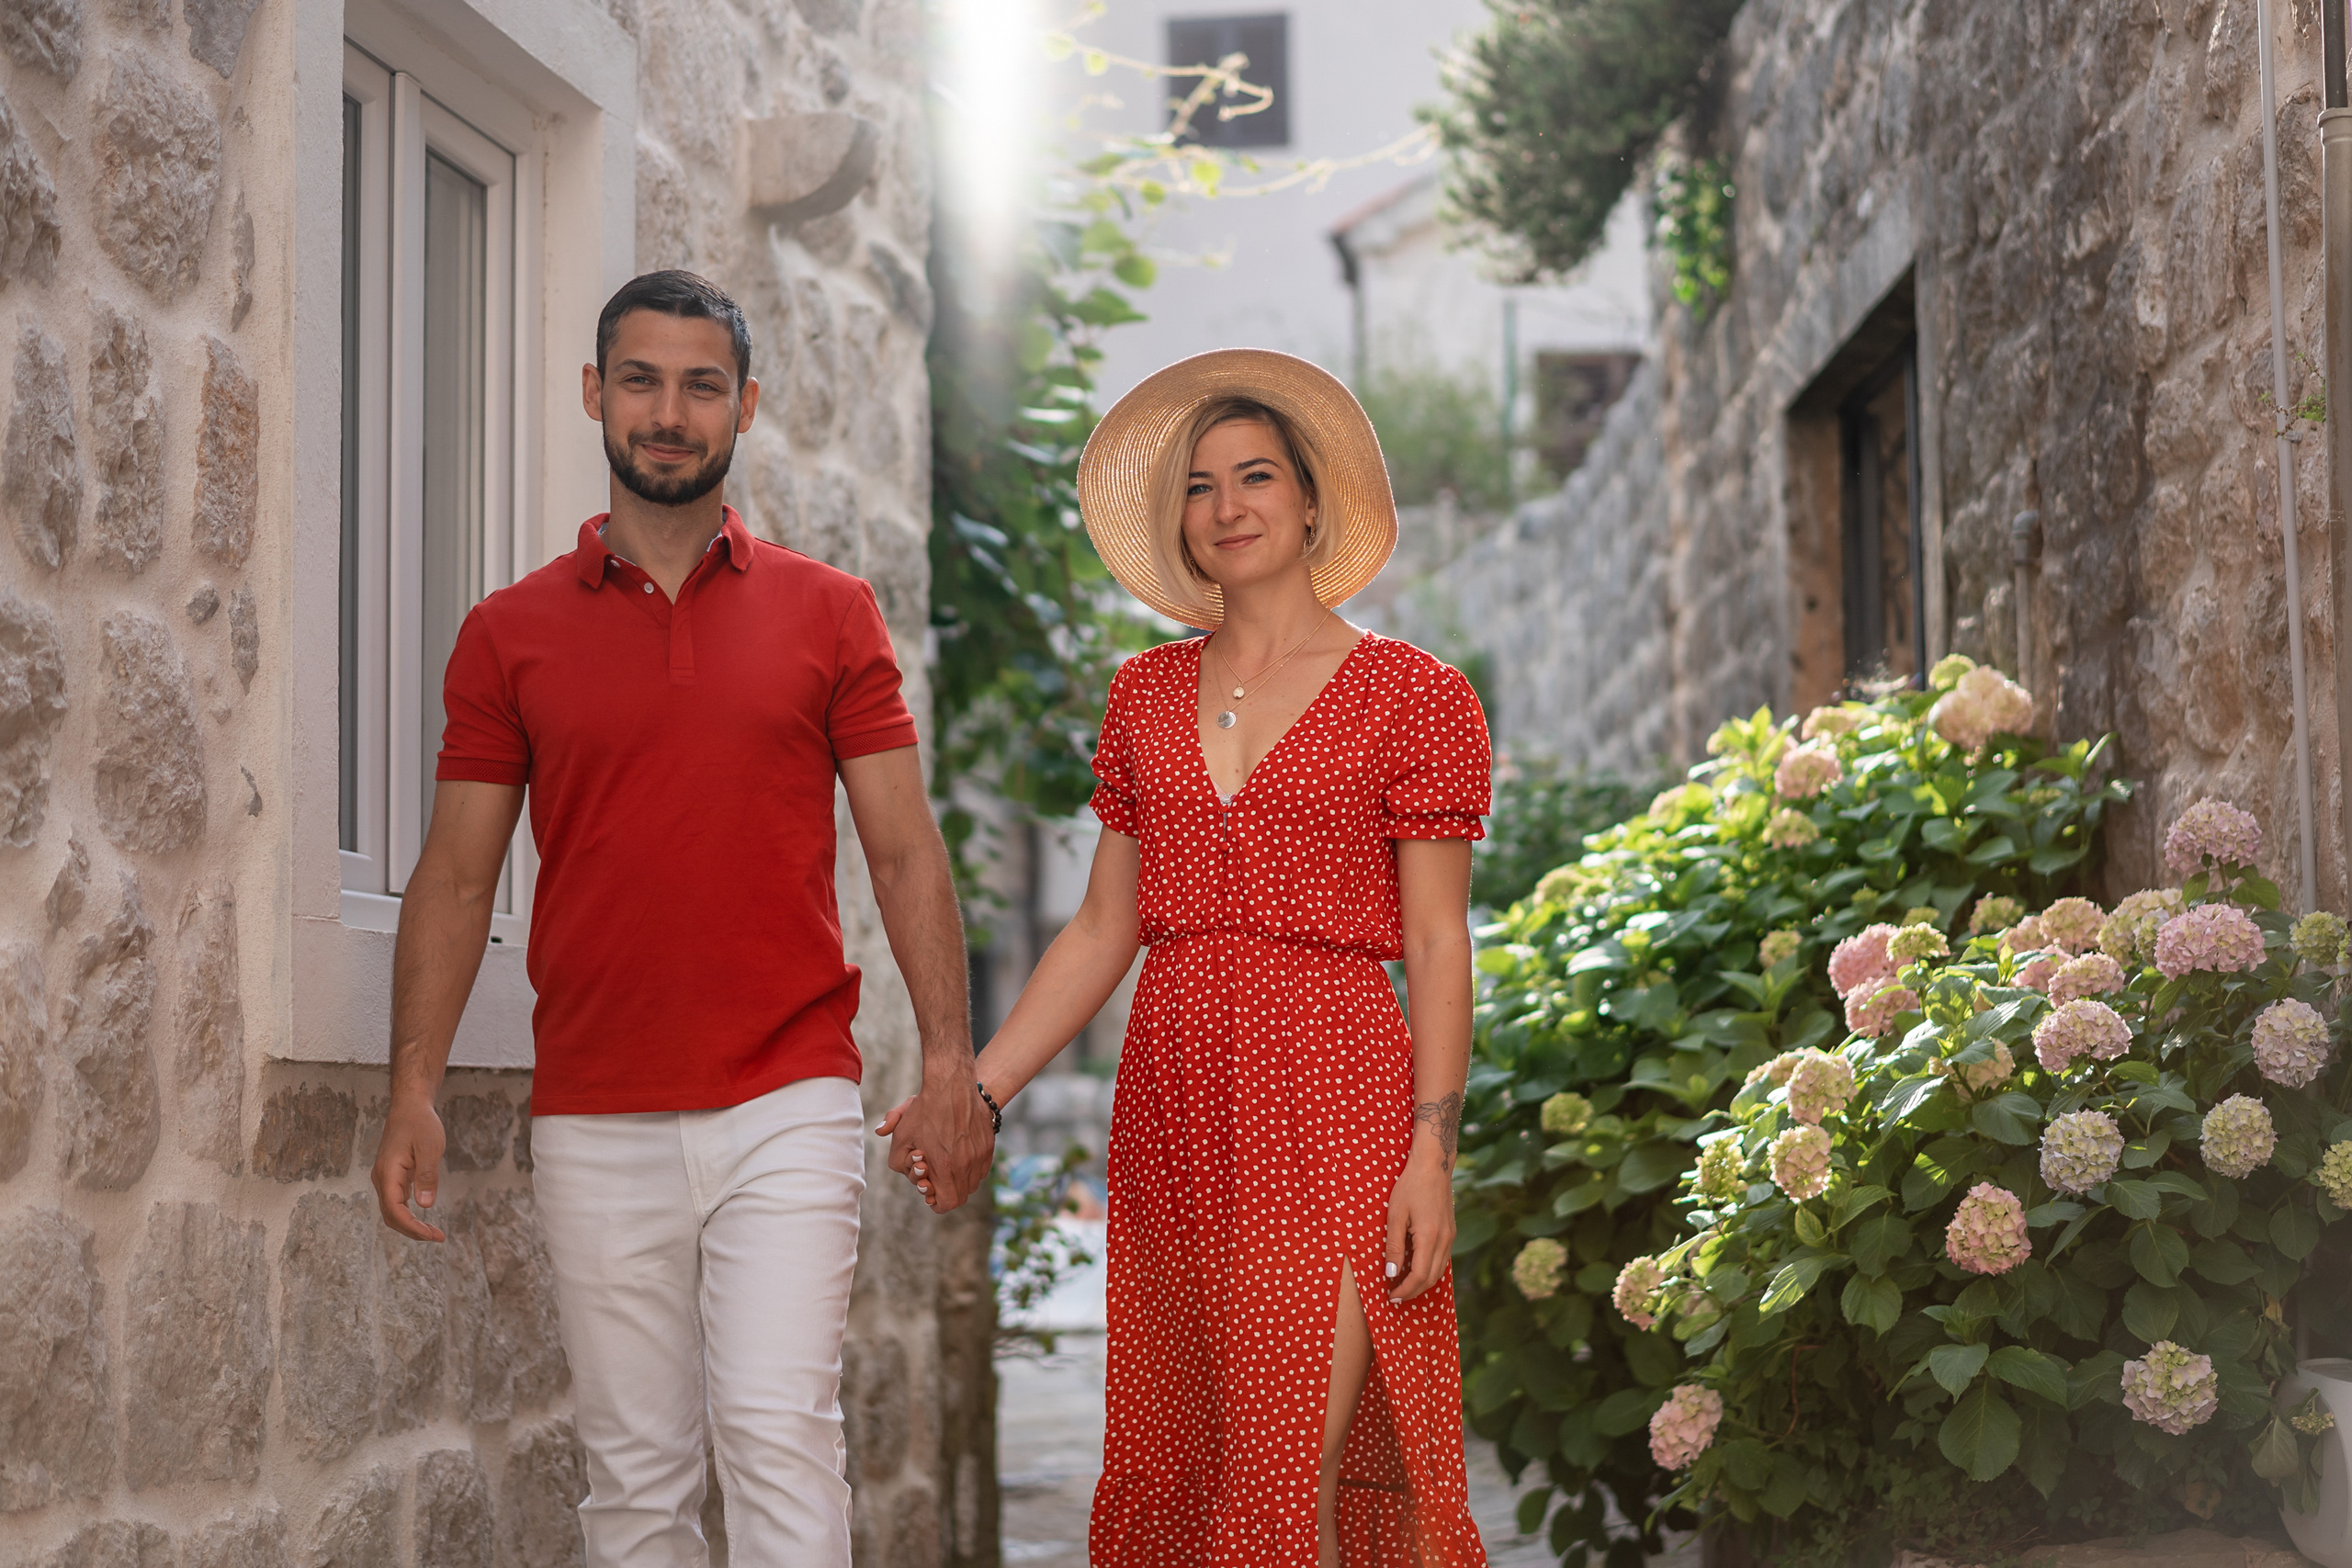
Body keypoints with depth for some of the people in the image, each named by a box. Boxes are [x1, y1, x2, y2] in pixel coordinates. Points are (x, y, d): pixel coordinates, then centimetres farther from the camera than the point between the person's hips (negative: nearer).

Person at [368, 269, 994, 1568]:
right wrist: (413, 1088, -3)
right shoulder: (510, 633, 7)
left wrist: (949, 1058, -6)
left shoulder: (829, 613, 6)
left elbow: (904, 853, 4)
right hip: (595, 1122, 1)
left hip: (787, 1104, -1)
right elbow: (458, 875, 7)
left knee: (779, 1433, -11)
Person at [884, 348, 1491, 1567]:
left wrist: (1432, 1153, -11)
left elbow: (1437, 943, -3)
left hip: (1330, 1104, -5)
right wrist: (972, 1094, 5)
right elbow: (1101, 932, 13)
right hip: (1172, 1101, 5)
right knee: (1173, 1467, 8)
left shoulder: (1410, 696, 0)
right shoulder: (1147, 695, 13)